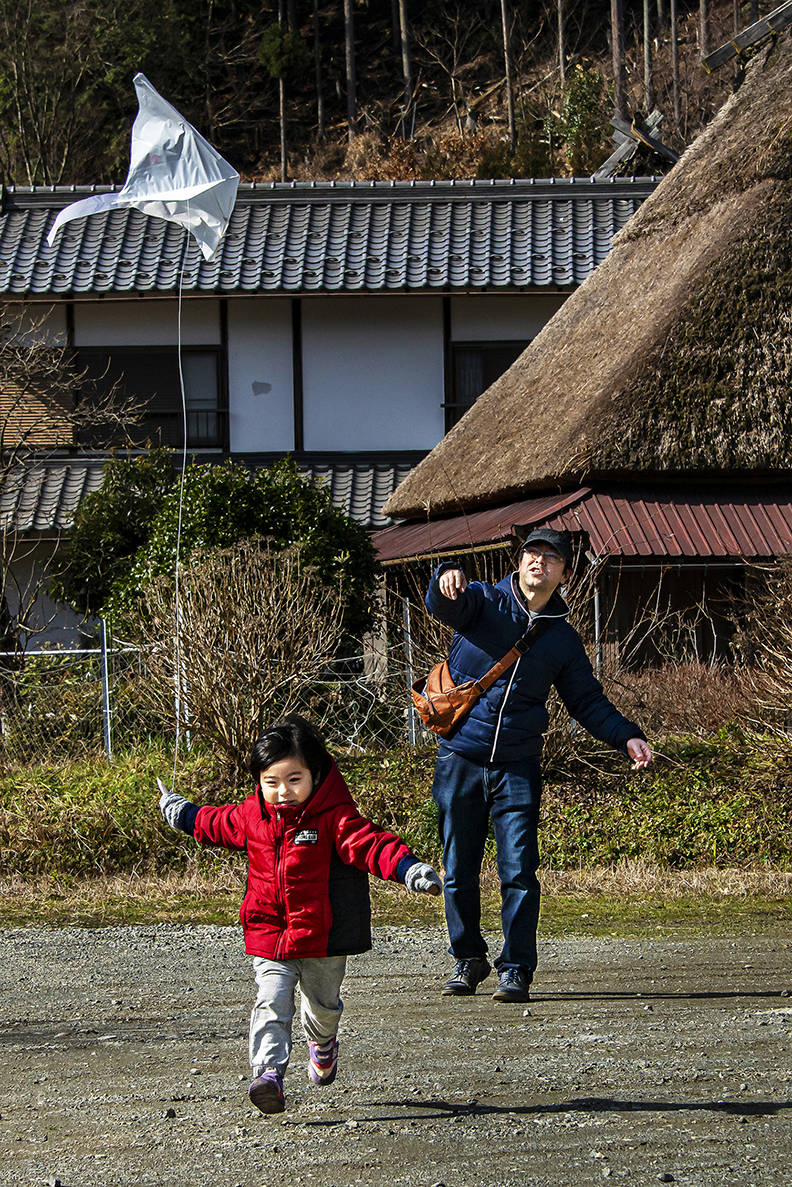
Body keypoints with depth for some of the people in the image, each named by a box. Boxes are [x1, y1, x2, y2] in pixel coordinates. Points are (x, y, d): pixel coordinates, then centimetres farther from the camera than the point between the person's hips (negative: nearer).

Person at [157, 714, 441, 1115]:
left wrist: (407, 868, -40)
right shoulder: (251, 816, 1)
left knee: (321, 1004, 17)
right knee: (271, 1003, -13)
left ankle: (323, 1045, 49)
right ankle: (268, 1073, -22)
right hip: (268, 934, 2)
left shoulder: (333, 818, -13)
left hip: (322, 937, -2)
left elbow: (370, 844, -24)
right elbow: (214, 824, 22)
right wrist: (179, 812, 36)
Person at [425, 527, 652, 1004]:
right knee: (460, 871, 6)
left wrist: (627, 736, -1)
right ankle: (469, 960, 23)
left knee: (519, 871, -7)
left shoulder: (564, 639, 9)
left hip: (518, 767, 1)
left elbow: (588, 700, 16)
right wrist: (448, 577, -45)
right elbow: (444, 603, -20)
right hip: (460, 758, -1)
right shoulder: (483, 602, 1)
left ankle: (517, 970, 1)